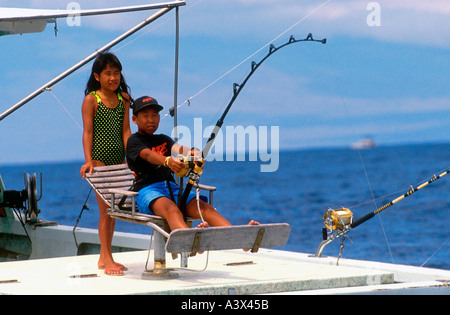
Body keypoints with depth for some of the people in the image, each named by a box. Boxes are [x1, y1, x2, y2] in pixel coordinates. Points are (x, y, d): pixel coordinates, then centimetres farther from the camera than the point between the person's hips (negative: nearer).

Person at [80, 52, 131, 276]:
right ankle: (107, 259, -2)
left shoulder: (123, 99, 9)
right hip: (100, 159, -5)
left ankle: (104, 258, 18)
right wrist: (88, 160, -18)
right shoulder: (91, 100, -4)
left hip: (118, 159, 5)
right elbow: (88, 131, -9)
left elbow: (125, 131, 7)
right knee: (105, 209, -6)